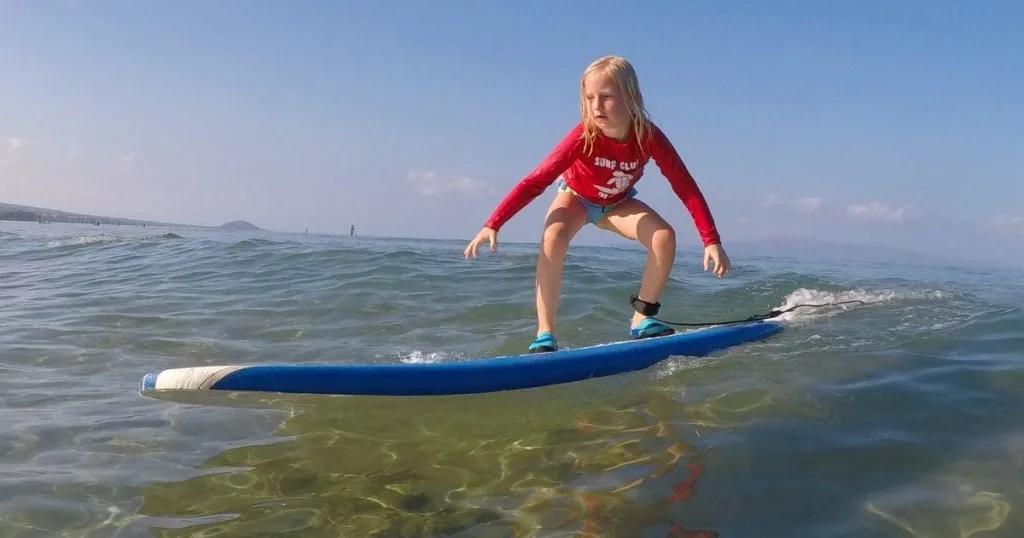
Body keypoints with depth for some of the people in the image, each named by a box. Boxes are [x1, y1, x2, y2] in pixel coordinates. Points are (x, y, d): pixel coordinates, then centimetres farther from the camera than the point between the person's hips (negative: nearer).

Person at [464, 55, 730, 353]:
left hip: (618, 203, 2)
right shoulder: (584, 136, -34)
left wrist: (712, 241, -34)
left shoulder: (649, 137, -30)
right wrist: (492, 224, -42)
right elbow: (537, 180, -36)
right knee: (553, 237, -33)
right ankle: (545, 334, -26)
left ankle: (642, 319, -3)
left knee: (664, 237, -21)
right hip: (576, 196, -2)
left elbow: (686, 187, -28)